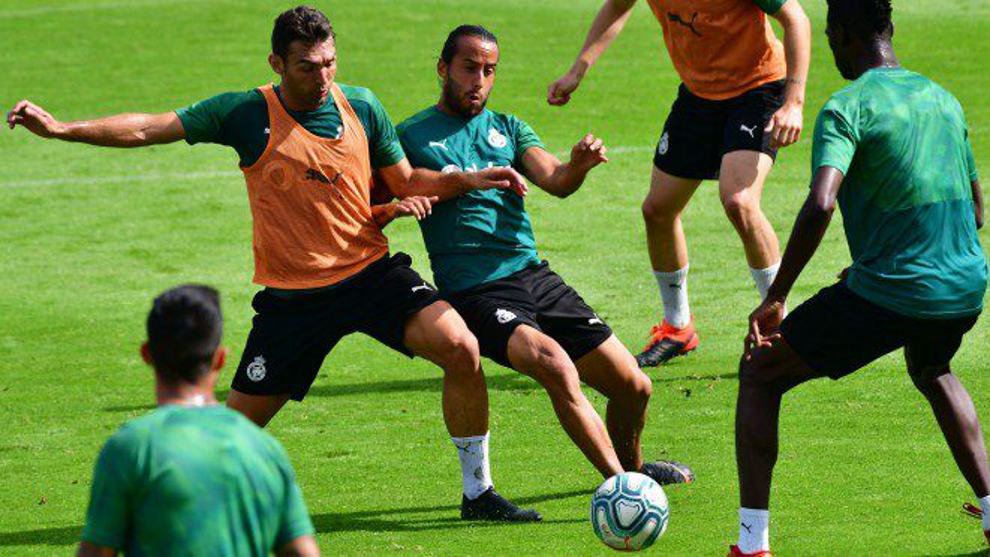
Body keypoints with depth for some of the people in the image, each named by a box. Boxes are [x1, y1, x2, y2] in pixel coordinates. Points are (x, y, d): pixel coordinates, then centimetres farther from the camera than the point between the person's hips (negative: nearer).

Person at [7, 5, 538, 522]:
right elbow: (147, 128, -5)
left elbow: (405, 178, 12)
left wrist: (468, 180, -3)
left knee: (461, 349, -18)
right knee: (238, 424, -1)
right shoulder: (246, 114, -8)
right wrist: (62, 128, -12)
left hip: (371, 270, 2)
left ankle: (477, 491, -3)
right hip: (291, 295, -2)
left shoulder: (361, 106, 1)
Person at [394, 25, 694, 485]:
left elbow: (554, 181, 2)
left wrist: (578, 166, -23)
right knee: (555, 363, -32)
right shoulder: (412, 136, 4)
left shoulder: (508, 129, 17)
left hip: (535, 276, 5)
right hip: (475, 290, -5)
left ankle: (629, 468, 32)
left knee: (633, 387, 2)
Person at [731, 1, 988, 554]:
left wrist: (775, 298, -18)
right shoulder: (943, 99, 11)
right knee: (933, 373, 40)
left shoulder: (847, 108, -10)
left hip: (887, 298, -7)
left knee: (759, 374, 10)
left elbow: (820, 205, -26)